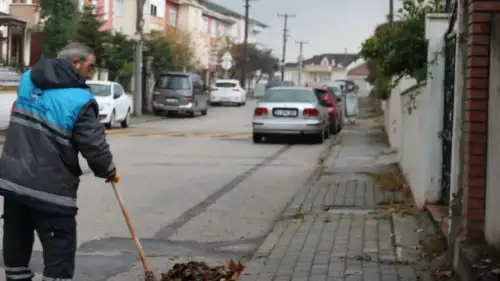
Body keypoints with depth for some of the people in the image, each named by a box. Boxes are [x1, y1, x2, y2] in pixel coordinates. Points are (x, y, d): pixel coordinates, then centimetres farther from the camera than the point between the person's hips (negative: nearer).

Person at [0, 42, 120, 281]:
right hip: (50, 188, -7)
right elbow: (94, 146, -12)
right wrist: (109, 171, 7)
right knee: (59, 251, -1)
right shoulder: (80, 100, -13)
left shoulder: (28, 79, 8)